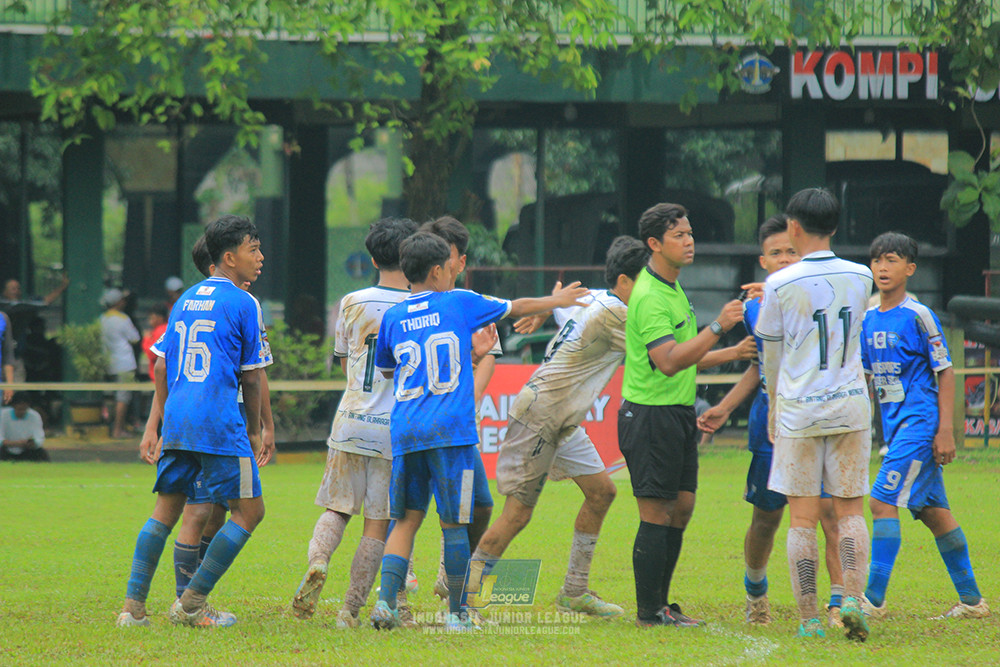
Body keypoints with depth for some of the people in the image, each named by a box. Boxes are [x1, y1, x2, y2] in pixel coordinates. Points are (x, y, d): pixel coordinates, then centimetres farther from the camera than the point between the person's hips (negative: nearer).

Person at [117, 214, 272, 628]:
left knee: (166, 509, 11)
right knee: (249, 510, 1)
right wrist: (255, 431, 9)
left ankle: (133, 605, 2)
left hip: (177, 419, 7)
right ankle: (192, 603, -1)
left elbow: (162, 369, 17)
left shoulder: (185, 300, 16)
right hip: (219, 422, -7)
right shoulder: (242, 303, -3)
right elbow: (251, 376, -1)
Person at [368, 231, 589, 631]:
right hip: (449, 430, -3)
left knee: (406, 519, 7)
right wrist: (556, 302, 34)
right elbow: (514, 308, 17)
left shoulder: (392, 318, 10)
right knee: (454, 523, 2)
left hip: (405, 432, 3)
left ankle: (386, 599, -9)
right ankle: (457, 613, 7)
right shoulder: (459, 303, 2)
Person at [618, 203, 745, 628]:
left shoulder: (674, 290, 16)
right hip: (651, 415, -10)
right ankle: (649, 613, -3)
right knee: (657, 515, -7)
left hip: (678, 414, 10)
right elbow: (669, 362, -28)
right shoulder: (649, 298, -17)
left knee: (680, 510, 11)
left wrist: (733, 354, 17)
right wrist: (717, 327, -31)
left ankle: (659, 606, 16)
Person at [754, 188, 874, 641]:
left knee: (803, 519, 2)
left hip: (799, 411, -2)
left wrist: (774, 408, 19)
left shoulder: (780, 285, -8)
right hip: (851, 407, 2)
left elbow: (771, 353, 3)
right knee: (850, 511, 9)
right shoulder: (860, 277, 1)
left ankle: (808, 620, 0)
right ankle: (853, 599, -8)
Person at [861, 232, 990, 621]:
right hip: (895, 426, 8)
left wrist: (945, 430, -14)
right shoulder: (869, 320, 11)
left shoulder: (918, 316, -10)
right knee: (933, 512, 10)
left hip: (920, 424, -8)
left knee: (883, 502, -15)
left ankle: (874, 599, -15)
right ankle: (971, 600, 16)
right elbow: (869, 377, 19)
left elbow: (945, 373, -9)